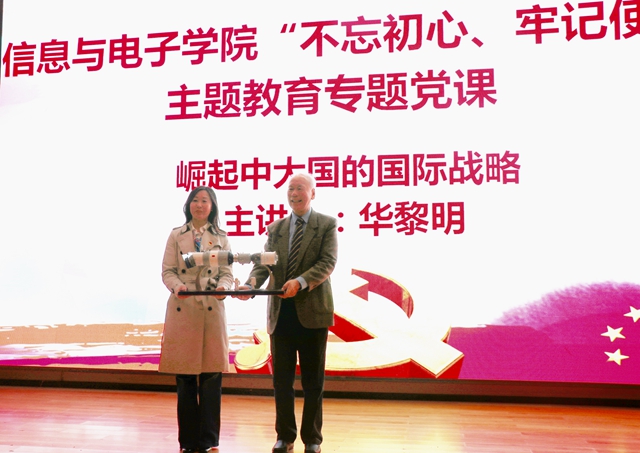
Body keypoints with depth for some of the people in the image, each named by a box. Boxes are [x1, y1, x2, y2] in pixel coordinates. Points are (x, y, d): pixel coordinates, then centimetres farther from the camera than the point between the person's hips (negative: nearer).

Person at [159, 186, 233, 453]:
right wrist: (177, 286, -17)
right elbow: (167, 271, 4)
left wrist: (223, 287, -16)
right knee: (185, 378, 3)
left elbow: (227, 273, 6)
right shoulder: (176, 235, 9)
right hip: (182, 310, 0)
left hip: (212, 310, 0)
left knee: (212, 377, 0)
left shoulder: (220, 238, 11)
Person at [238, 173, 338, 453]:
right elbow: (264, 263, 1)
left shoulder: (327, 225, 0)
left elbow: (328, 263, -12)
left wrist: (301, 281, -27)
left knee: (313, 380, 7)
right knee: (281, 379, 9)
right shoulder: (275, 228, 11)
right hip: (281, 313, 3)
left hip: (312, 311, -3)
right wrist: (250, 285, -19)